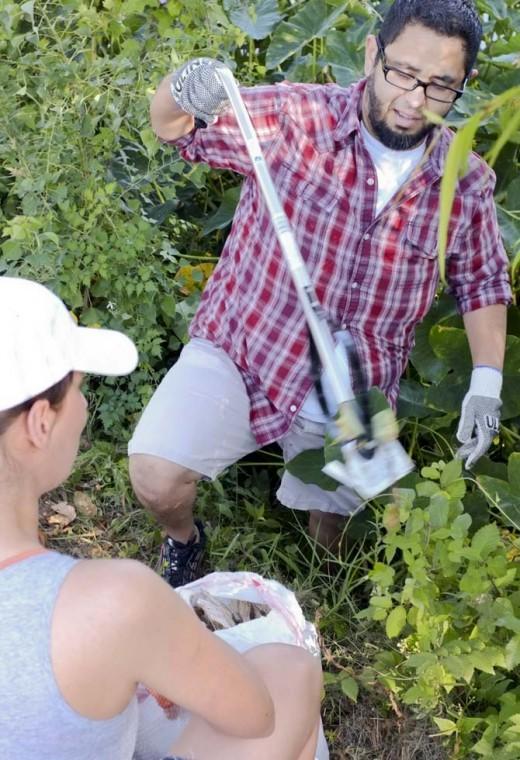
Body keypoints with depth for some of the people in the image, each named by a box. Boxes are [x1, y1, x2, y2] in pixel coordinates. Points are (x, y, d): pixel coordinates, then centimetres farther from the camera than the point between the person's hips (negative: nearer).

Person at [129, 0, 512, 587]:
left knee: (329, 538, 19)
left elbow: (483, 282, 8)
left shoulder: (468, 183, -6)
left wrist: (486, 383, -3)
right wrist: (182, 95, -37)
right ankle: (184, 541, 18)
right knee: (156, 478, -20)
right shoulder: (297, 119, -17)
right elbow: (176, 130, -13)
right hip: (239, 354, -2)